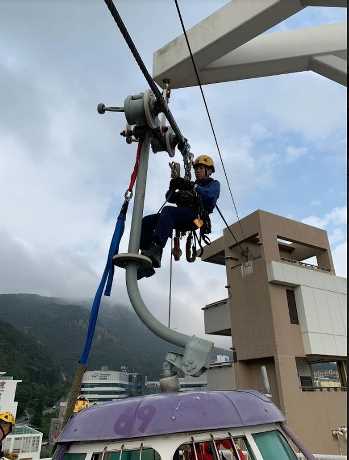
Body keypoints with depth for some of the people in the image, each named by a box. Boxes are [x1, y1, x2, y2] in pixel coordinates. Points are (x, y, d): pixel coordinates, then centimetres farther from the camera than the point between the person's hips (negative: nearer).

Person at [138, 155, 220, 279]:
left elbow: (210, 195, -6)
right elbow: (170, 198, 27)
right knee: (146, 221, -13)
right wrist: (172, 188, 5)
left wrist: (191, 186, -18)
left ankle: (156, 251, -50)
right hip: (180, 219, 7)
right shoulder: (192, 185, 37)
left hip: (196, 217, -7)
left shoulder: (214, 184, 20)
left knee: (168, 210, -35)